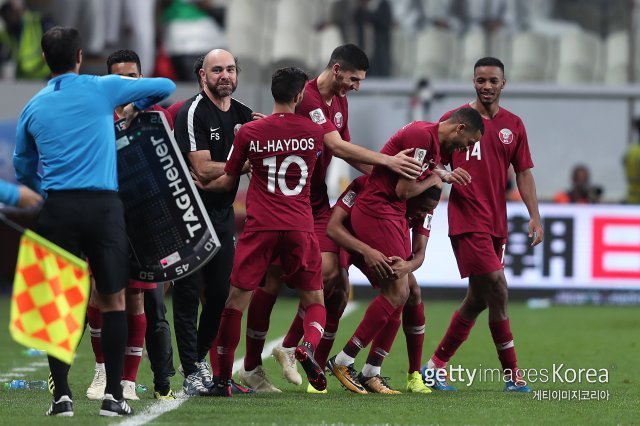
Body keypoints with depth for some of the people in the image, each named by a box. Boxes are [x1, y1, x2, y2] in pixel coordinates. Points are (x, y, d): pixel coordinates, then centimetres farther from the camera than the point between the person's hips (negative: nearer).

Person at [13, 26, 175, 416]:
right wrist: (135, 108, 30)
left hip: (58, 209, 2)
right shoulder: (102, 89, 3)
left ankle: (62, 394, -1)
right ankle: (113, 395, 4)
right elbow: (166, 87, 12)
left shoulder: (33, 108, 11)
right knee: (114, 300, 7)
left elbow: (23, 168, 22)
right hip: (103, 207, -2)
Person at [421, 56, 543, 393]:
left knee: (478, 299, 9)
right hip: (467, 219, -6)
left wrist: (534, 216, 2)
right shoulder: (454, 119, 0)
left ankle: (436, 365, 20)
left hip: (496, 223, 6)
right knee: (497, 289, -13)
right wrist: (445, 175, -18)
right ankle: (512, 374, -8)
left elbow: (523, 173, 11)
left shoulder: (513, 125, 11)